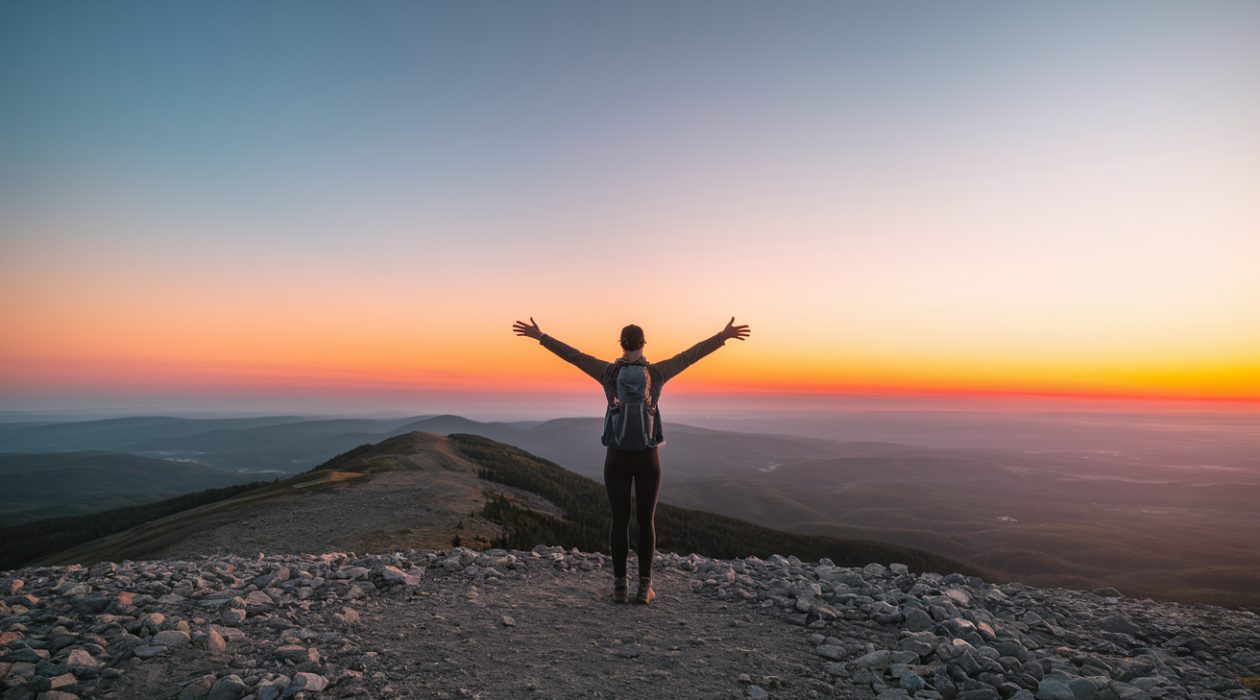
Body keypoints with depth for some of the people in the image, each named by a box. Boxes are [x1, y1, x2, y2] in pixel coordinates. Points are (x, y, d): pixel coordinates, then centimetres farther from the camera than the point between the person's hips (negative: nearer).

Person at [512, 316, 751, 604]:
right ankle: (644, 588, 11)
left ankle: (620, 588, 12)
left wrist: (539, 335, 12)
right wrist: (724, 335, 11)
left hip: (617, 459, 0)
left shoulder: (608, 372, -5)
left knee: (620, 521, 9)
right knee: (647, 521, 9)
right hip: (648, 459, 0)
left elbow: (571, 355, 2)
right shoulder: (656, 372, -6)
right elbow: (691, 354, 1)